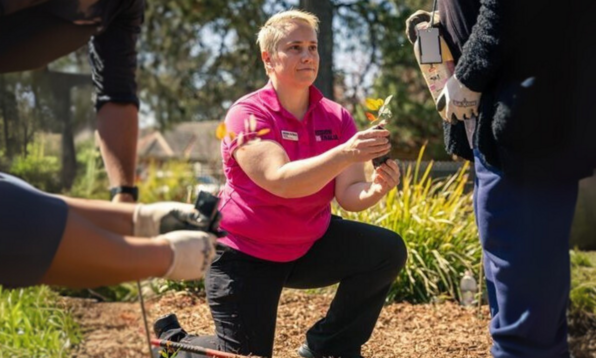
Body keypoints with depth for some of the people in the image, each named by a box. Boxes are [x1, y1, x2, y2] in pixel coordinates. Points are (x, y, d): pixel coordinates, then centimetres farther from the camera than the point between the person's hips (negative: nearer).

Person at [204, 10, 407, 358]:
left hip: (309, 246, 5)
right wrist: (344, 154, -48)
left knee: (388, 251, -17)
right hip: (245, 255, -4)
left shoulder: (336, 117, -5)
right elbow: (281, 181, -35)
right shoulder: (247, 115, -20)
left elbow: (348, 193, -14)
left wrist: (375, 190, -38)